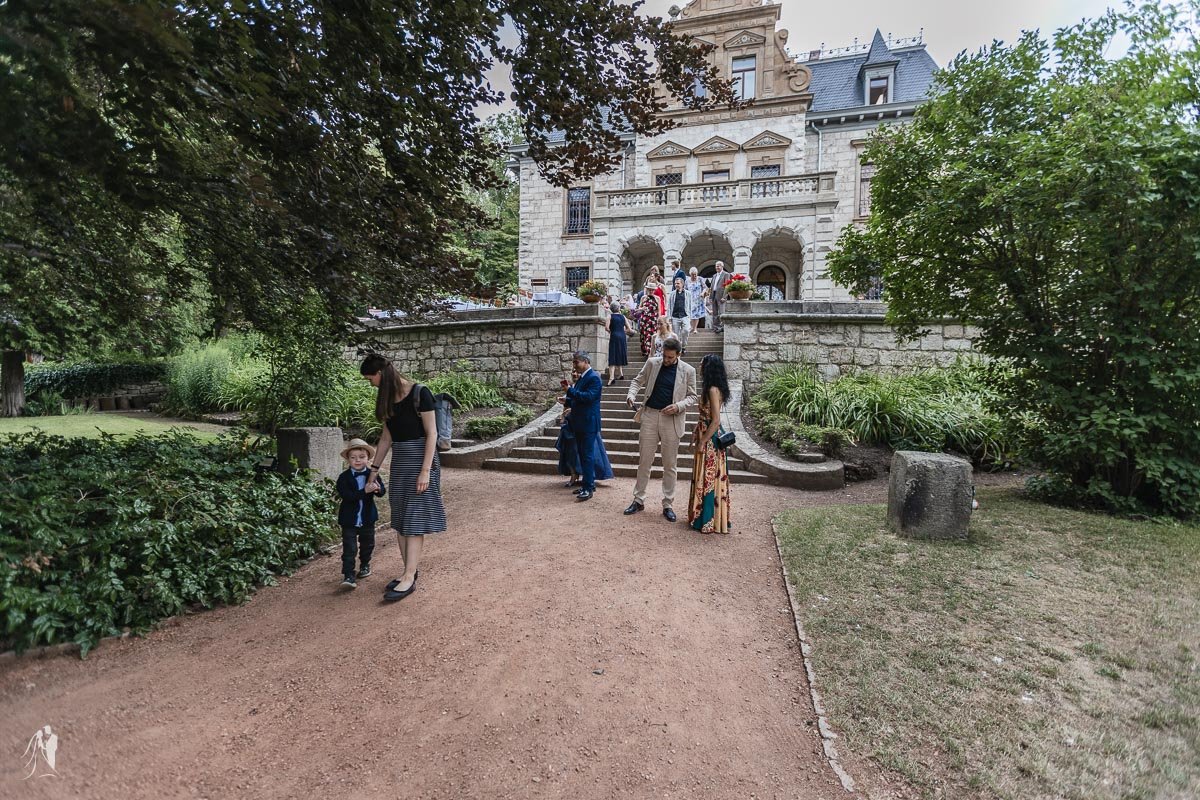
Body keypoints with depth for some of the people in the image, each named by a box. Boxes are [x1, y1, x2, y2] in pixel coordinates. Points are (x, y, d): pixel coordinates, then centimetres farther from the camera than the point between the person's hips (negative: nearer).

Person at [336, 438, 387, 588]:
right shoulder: (344, 477, -11)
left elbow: (383, 491, -9)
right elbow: (346, 496, -23)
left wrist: (378, 488, -34)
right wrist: (364, 491, -34)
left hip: (368, 518, 3)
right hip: (349, 519, -3)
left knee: (367, 544, 19)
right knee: (349, 548, -5)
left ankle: (365, 564, 41)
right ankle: (348, 575, -1)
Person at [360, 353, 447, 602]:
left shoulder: (419, 393, -13)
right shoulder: (388, 399, 9)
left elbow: (431, 433, -13)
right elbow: (386, 437, 14)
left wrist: (425, 470, -18)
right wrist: (373, 469, 16)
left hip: (420, 459, -7)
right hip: (399, 461, 7)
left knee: (415, 520, -5)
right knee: (400, 520, 8)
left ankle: (410, 578, -1)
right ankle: (411, 570, 17)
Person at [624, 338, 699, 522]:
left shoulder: (688, 370, -1)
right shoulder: (652, 363, 4)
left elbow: (692, 396, 3)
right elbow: (638, 381, 11)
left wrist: (678, 406, -15)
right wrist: (631, 395, -9)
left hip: (672, 420, -1)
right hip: (650, 416, 2)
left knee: (670, 465, 5)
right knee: (644, 461, 7)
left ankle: (668, 505, 15)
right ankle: (638, 500, 18)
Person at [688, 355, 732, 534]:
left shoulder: (713, 390, -19)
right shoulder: (712, 388, 10)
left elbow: (715, 421, -22)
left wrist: (702, 442, -19)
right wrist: (697, 434, 13)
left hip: (710, 440, -10)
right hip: (707, 437, 10)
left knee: (708, 478, -1)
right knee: (706, 478, 16)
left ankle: (708, 521, 9)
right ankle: (703, 516, 27)